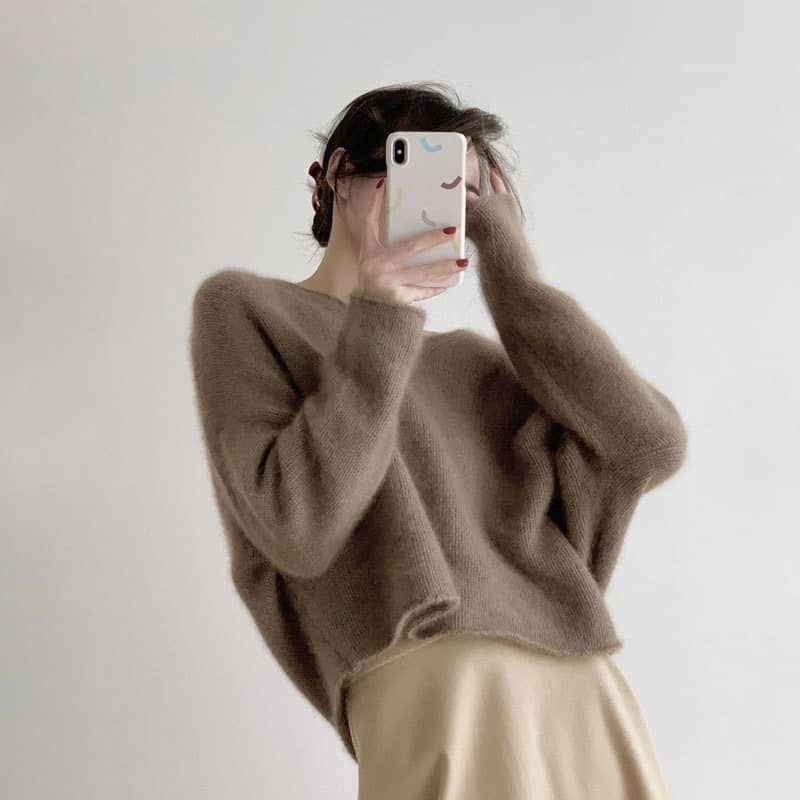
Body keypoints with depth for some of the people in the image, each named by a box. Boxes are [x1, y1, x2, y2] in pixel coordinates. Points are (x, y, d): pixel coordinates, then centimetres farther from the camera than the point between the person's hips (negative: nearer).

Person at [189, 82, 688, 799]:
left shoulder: (467, 357, 22)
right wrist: (379, 326, -8)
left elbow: (652, 447, 6)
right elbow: (297, 530, -5)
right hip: (437, 682, -5)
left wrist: (512, 265, 8)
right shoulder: (244, 307, 10)